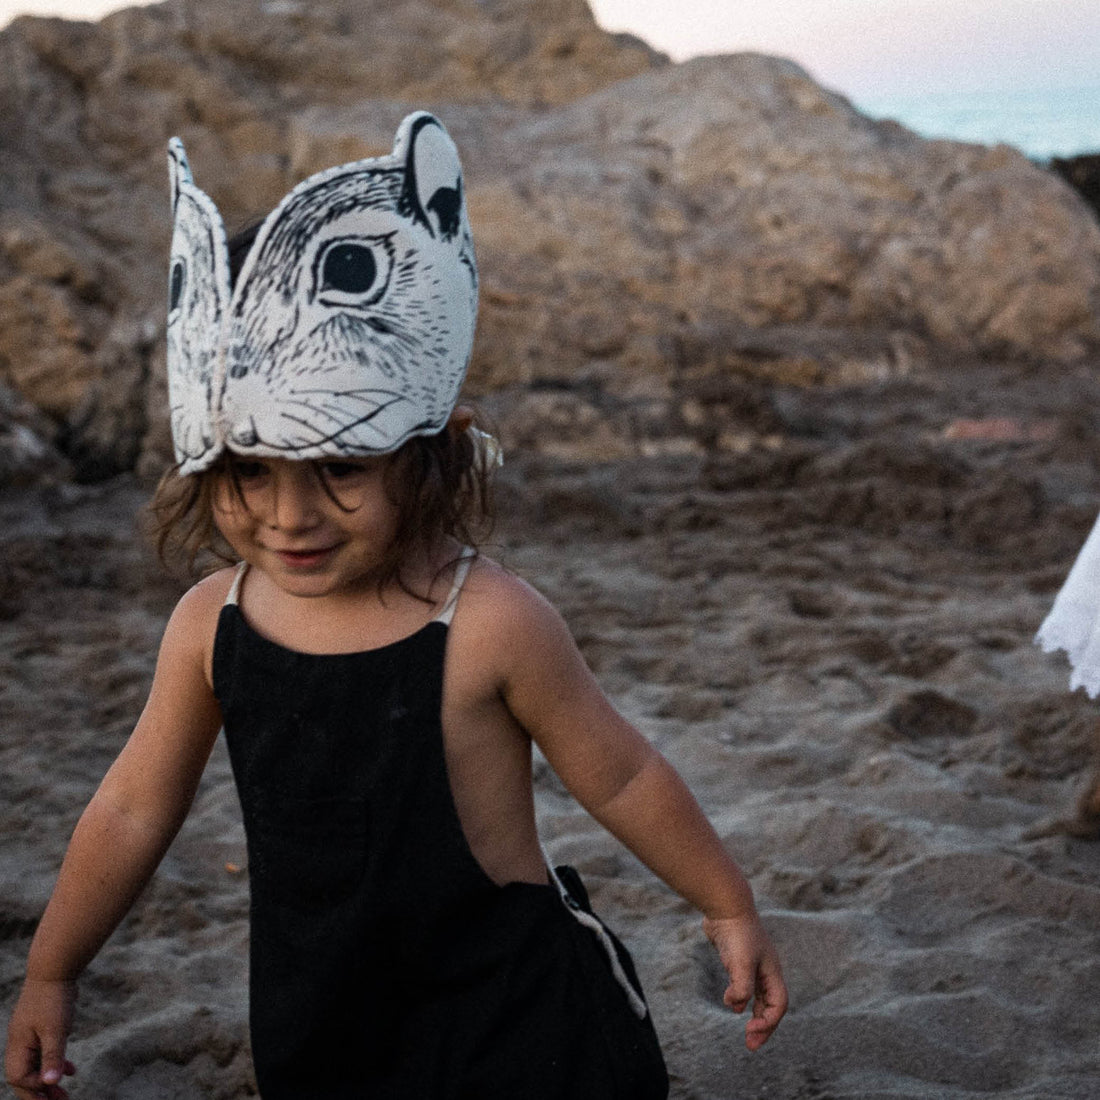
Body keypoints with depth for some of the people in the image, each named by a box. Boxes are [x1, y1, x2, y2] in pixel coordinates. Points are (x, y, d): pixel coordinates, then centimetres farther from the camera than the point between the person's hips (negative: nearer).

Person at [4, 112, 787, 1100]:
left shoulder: (489, 622, -21)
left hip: (510, 1017, -4)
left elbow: (618, 776, -8)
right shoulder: (211, 625, -8)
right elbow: (136, 806, 5)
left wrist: (729, 908, 3)